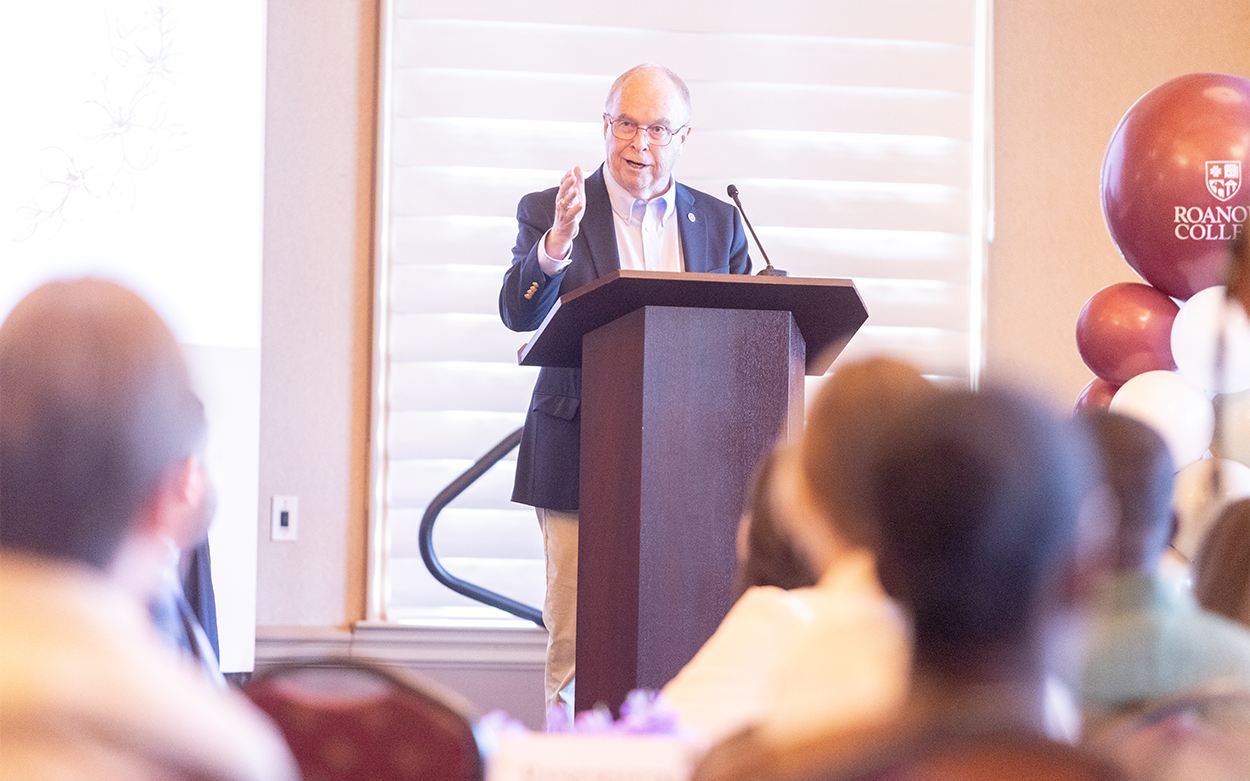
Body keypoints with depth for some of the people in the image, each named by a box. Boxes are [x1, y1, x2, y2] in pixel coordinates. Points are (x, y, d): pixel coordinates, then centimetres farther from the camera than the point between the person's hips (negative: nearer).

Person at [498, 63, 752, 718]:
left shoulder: (719, 223, 13)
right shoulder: (548, 213, 4)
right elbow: (518, 314, -11)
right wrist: (557, 242, -28)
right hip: (581, 455, -2)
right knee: (576, 636, -4)